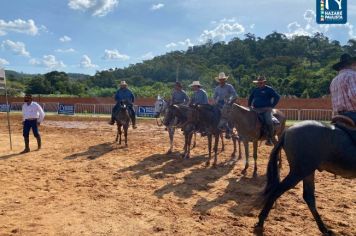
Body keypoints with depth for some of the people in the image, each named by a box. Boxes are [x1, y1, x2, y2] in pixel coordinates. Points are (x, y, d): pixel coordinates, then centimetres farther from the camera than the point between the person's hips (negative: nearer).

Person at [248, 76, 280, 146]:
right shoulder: (255, 90, 15)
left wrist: (272, 106, -9)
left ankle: (269, 139, -13)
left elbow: (277, 97, -3)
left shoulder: (269, 89, 1)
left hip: (266, 109, -5)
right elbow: (250, 98, 29)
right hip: (256, 109, 5)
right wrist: (249, 106, 16)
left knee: (269, 122, -26)